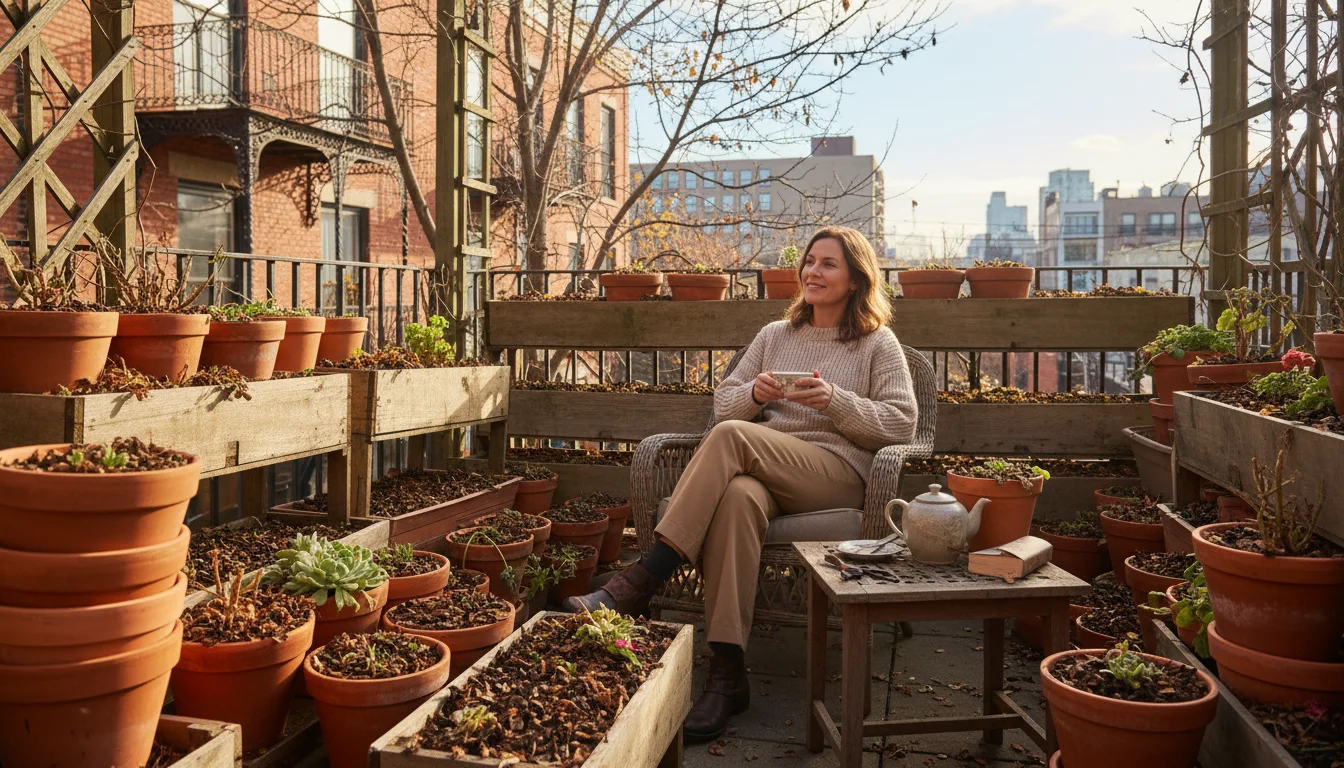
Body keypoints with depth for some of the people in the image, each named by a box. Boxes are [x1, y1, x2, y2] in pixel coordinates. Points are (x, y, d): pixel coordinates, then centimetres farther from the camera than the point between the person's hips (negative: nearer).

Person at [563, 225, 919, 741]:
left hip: (839, 473, -3)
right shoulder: (775, 336, 25)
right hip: (768, 473, 3)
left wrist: (835, 400, -11)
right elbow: (722, 404, 20)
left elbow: (901, 424, 3)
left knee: (731, 437, -31)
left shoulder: (879, 345, 14)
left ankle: (640, 582, -33)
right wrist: (755, 393, -3)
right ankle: (727, 675, -39)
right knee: (738, 497, -37)